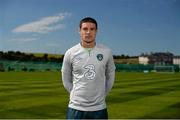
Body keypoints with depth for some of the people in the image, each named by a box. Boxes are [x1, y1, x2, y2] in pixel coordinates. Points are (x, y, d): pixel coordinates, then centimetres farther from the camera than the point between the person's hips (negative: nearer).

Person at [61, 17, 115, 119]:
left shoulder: (106, 52, -1)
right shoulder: (70, 53, -3)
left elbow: (110, 78, 11)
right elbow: (66, 81, 8)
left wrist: (101, 96, 10)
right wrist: (77, 95, 5)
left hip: (99, 108, 1)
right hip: (76, 108, 0)